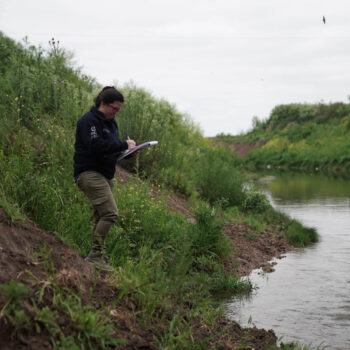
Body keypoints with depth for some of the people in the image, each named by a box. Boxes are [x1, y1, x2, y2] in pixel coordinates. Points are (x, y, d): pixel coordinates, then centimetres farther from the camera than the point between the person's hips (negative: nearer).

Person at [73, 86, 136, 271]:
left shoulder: (111, 122, 19)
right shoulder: (89, 120, -10)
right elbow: (96, 146, -24)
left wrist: (128, 149, 4)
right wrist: (124, 145, -18)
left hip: (104, 175, 10)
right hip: (89, 173, -10)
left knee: (102, 216, 9)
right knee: (110, 212, -19)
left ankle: (96, 256, 15)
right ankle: (96, 254, -14)